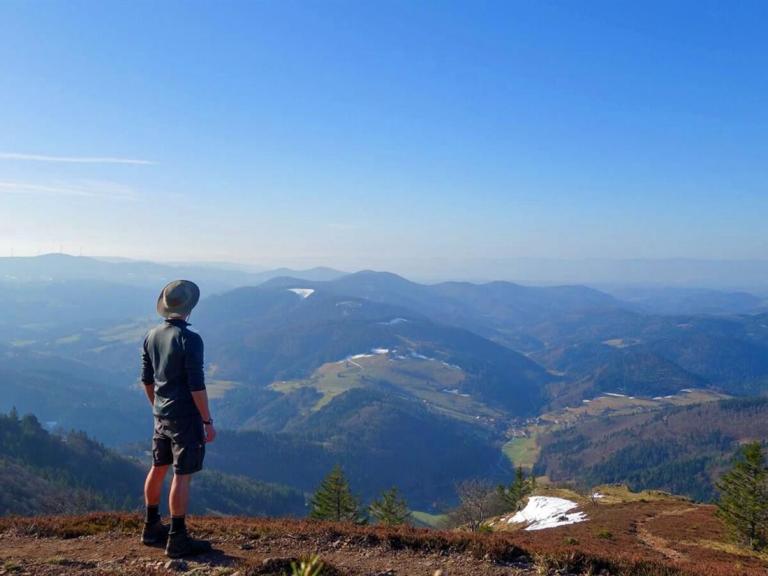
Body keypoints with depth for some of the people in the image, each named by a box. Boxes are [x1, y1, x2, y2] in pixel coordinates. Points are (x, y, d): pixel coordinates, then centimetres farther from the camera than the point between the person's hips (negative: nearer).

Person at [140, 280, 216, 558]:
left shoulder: (152, 335, 4)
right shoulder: (190, 339, -19)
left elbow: (146, 379, 12)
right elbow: (197, 386, -20)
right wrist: (208, 422, -14)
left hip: (161, 416, 8)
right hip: (185, 418, -8)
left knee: (158, 468, 19)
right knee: (182, 476, -1)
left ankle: (152, 527, 33)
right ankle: (177, 540, 5)